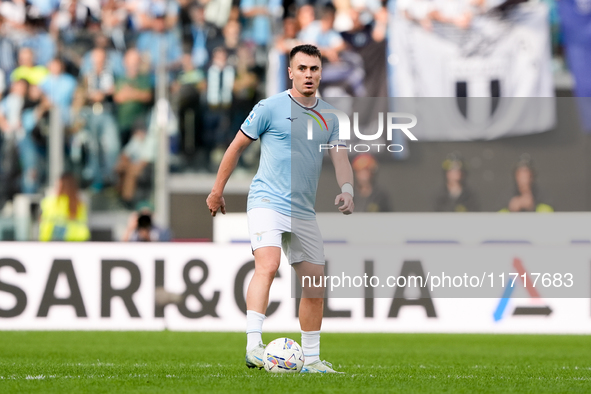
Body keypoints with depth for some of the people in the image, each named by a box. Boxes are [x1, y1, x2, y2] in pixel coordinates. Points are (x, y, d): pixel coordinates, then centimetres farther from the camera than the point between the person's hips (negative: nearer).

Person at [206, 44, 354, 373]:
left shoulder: (330, 117, 12)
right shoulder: (270, 108, -3)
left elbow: (341, 158, 4)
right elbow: (237, 146, 5)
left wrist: (347, 191, -16)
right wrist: (217, 191, 8)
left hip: (304, 211, 6)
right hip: (268, 201, -6)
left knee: (315, 289, 8)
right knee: (267, 265, -29)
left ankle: (311, 359, 21)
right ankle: (254, 346, -36)